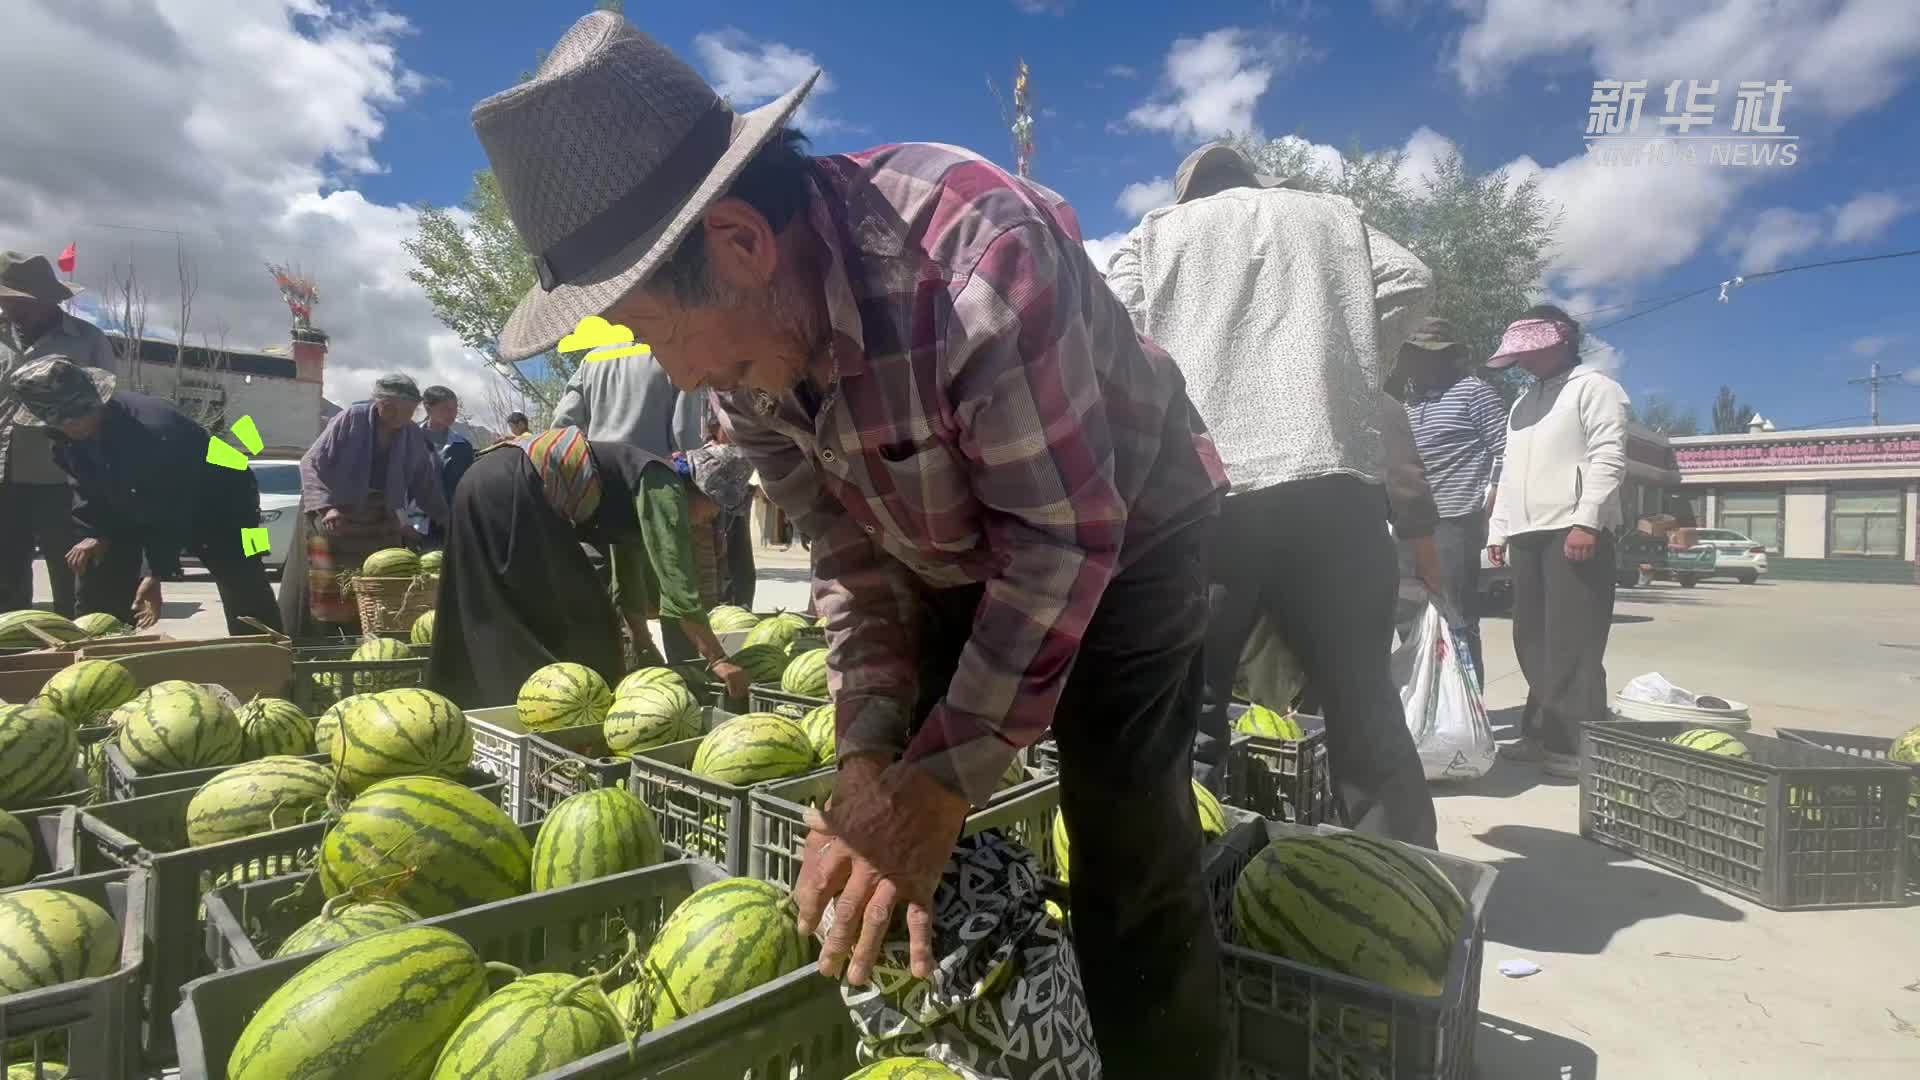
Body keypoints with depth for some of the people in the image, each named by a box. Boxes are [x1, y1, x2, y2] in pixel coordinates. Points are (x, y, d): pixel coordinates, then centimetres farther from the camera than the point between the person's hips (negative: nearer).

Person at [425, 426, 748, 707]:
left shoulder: (636, 496, 21)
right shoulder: (660, 485, -6)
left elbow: (629, 579, 26)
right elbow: (675, 580, -14)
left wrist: (647, 654, 28)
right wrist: (718, 659, -12)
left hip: (485, 486, 10)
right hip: (508, 490, -10)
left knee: (499, 623, 16)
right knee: (579, 617, -2)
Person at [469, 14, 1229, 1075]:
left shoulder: (973, 249, -36)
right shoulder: (742, 345, -13)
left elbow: (1065, 536, -31)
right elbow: (853, 551, -7)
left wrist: (938, 782, -30)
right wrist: (872, 752, -18)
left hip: (1122, 537, -5)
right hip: (952, 560, 6)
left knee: (1129, 862, -11)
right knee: (901, 867, 7)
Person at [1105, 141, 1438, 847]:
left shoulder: (1158, 232, 17)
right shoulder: (1333, 216, 24)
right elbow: (1410, 283, 12)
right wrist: (1348, 362, 22)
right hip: (1334, 479, 2)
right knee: (1362, 700, 10)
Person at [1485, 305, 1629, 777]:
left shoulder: (1594, 388, 2)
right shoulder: (1524, 402, 25)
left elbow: (1608, 459, -10)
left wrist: (1586, 521, -19)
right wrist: (1497, 529, 17)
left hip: (1573, 531, -7)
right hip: (1526, 534, 8)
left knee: (1572, 645, -8)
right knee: (1533, 642, 8)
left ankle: (1577, 745, -4)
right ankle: (1541, 734, 14)